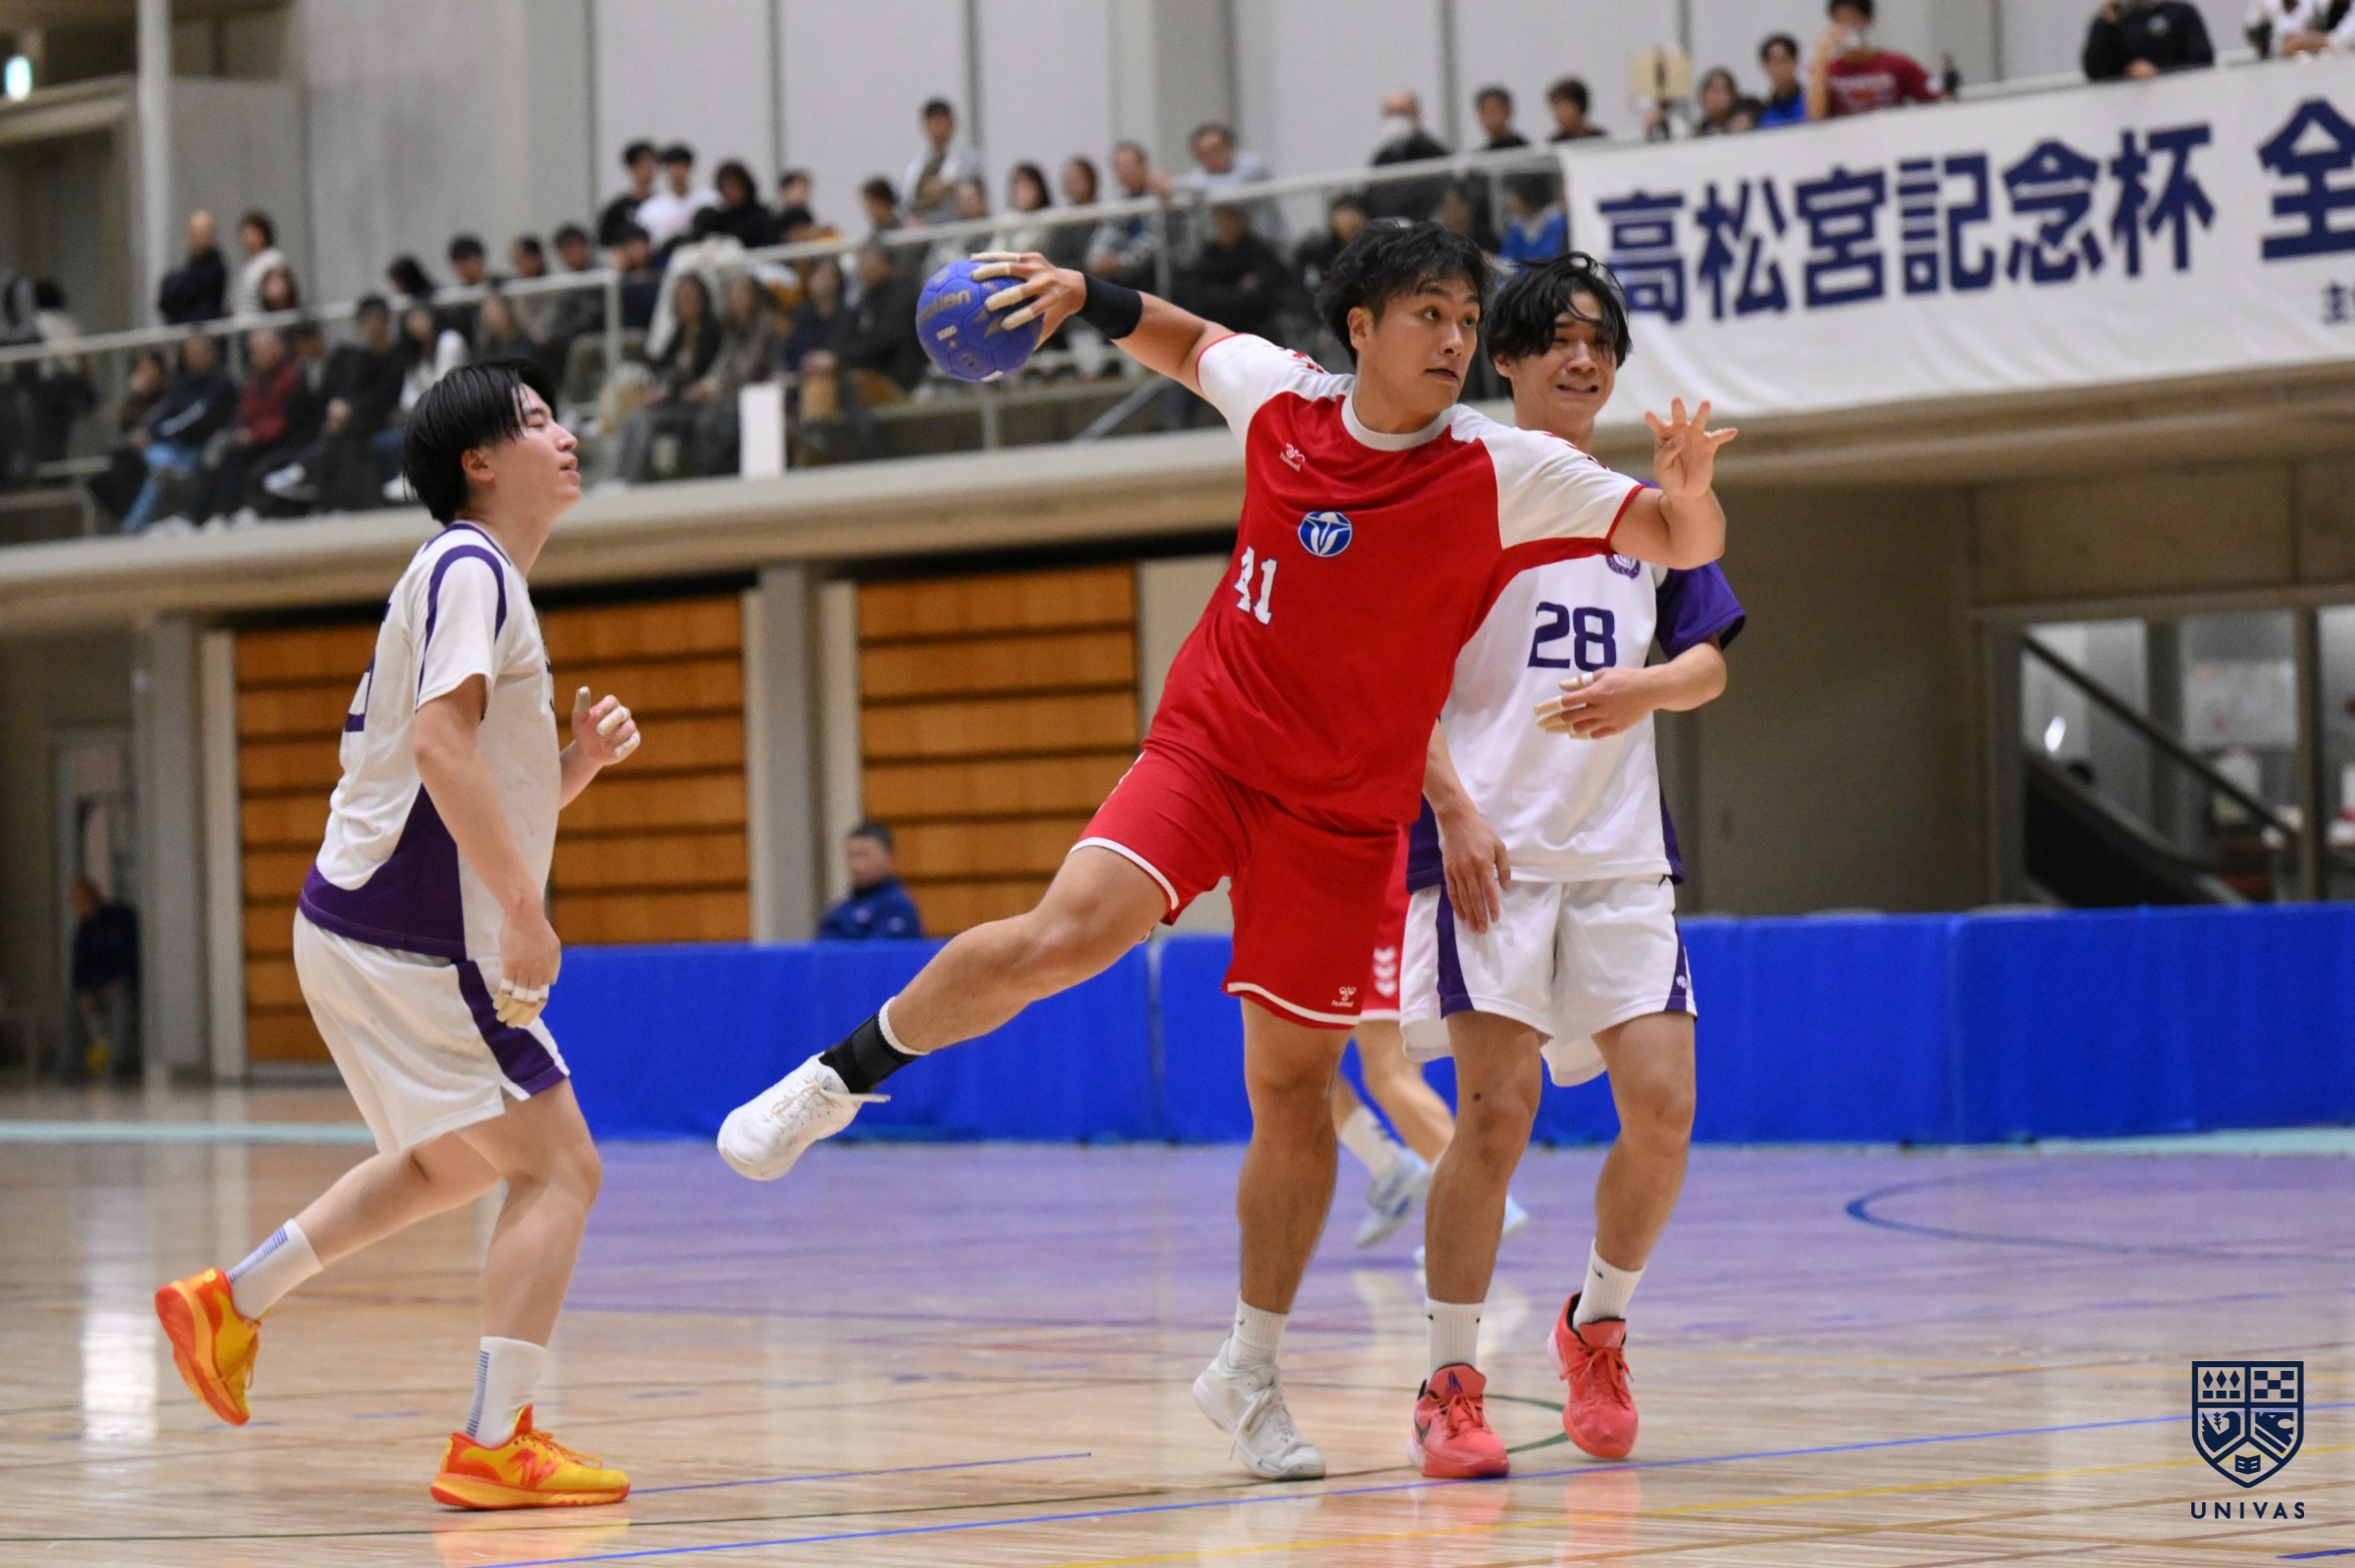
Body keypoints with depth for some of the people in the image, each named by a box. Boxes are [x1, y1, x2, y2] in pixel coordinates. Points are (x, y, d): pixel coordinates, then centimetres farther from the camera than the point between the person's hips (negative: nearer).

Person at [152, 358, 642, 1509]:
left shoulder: (488, 580, 20)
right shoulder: (468, 569, -11)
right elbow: (440, 741, -25)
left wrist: (579, 761, 6)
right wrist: (526, 912, -26)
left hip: (367, 934, 10)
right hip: (410, 938, -10)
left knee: (455, 1162, 27)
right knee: (559, 1168, -10)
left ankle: (230, 1303, 29)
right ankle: (493, 1446, -14)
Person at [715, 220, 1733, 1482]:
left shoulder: (1505, 474, -10)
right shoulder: (1282, 397, -4)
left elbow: (1685, 549, -13)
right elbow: (1189, 344, 19)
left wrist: (1687, 489, -34)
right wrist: (1086, 300, 4)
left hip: (1345, 810, 0)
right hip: (1210, 743, 0)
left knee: (1293, 1089, 4)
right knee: (1064, 936, -24)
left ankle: (1250, 1374, 20)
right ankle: (845, 1075, -1)